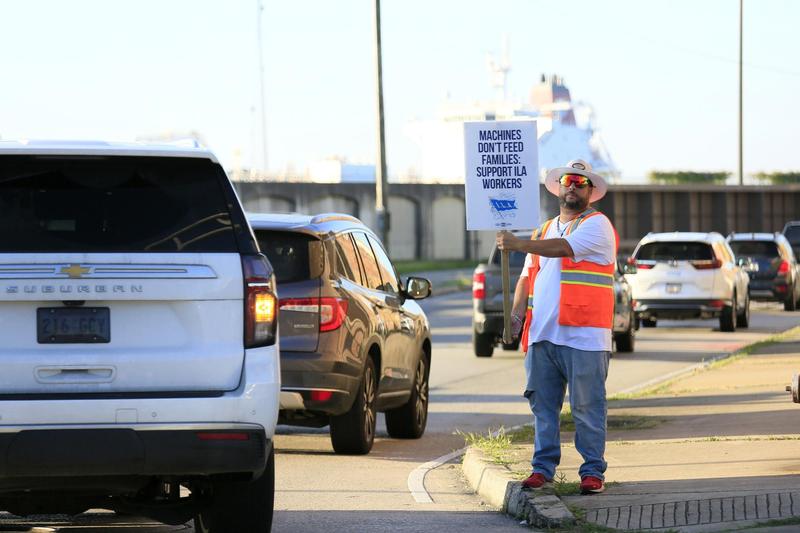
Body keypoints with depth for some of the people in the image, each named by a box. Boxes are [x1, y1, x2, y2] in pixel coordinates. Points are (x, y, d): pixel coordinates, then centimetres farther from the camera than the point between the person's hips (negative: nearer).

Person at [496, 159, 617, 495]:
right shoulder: (544, 231, 22)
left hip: (583, 337, -6)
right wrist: (516, 314, 6)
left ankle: (593, 472, 0)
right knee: (542, 404, 6)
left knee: (587, 407, -4)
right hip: (542, 334, 6)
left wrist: (518, 244, -16)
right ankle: (543, 468, 12)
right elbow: (528, 277, 21)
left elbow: (564, 248, -17)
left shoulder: (597, 225, 0)